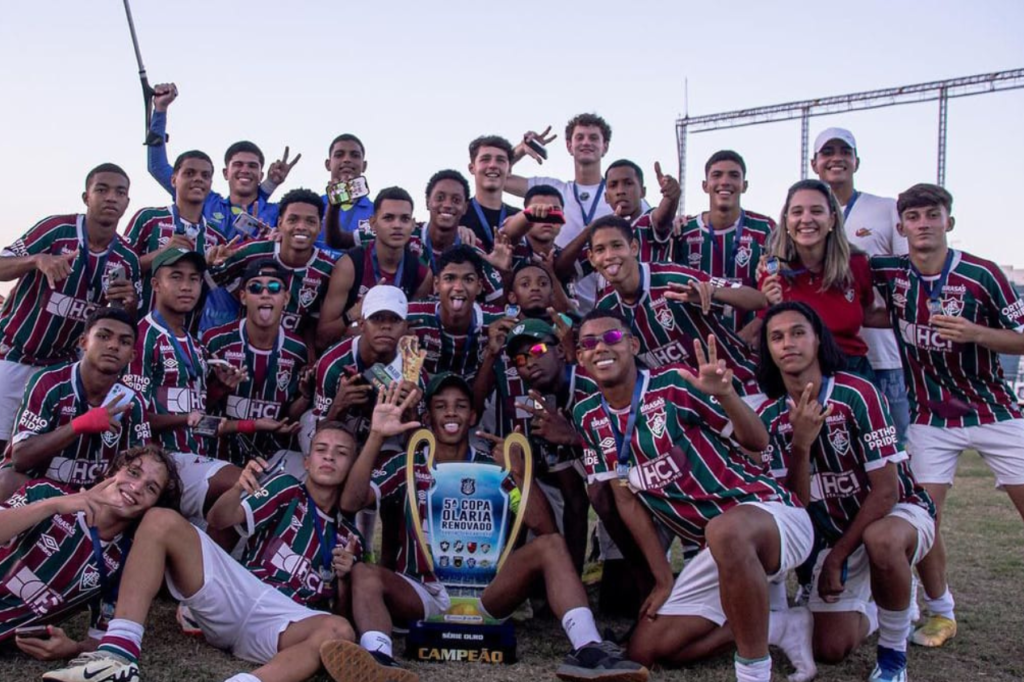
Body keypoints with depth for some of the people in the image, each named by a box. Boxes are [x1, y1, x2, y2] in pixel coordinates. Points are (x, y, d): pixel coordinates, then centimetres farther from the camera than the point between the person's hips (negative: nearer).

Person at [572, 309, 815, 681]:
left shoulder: (672, 383, -13)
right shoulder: (588, 417, 4)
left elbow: (758, 441, -12)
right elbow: (627, 499, 6)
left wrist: (725, 393, -32)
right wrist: (664, 578, 3)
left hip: (770, 512, -7)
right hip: (717, 546, 7)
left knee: (725, 531, -43)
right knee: (645, 650, 4)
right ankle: (778, 626, 14)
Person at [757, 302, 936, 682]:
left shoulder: (857, 394, -22)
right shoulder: (770, 417, -7)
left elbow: (885, 490, -21)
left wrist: (838, 556, -18)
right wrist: (800, 444, -30)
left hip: (900, 511, -4)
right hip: (835, 531, 4)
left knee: (879, 540, -40)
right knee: (830, 649, -7)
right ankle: (878, 608, 29)